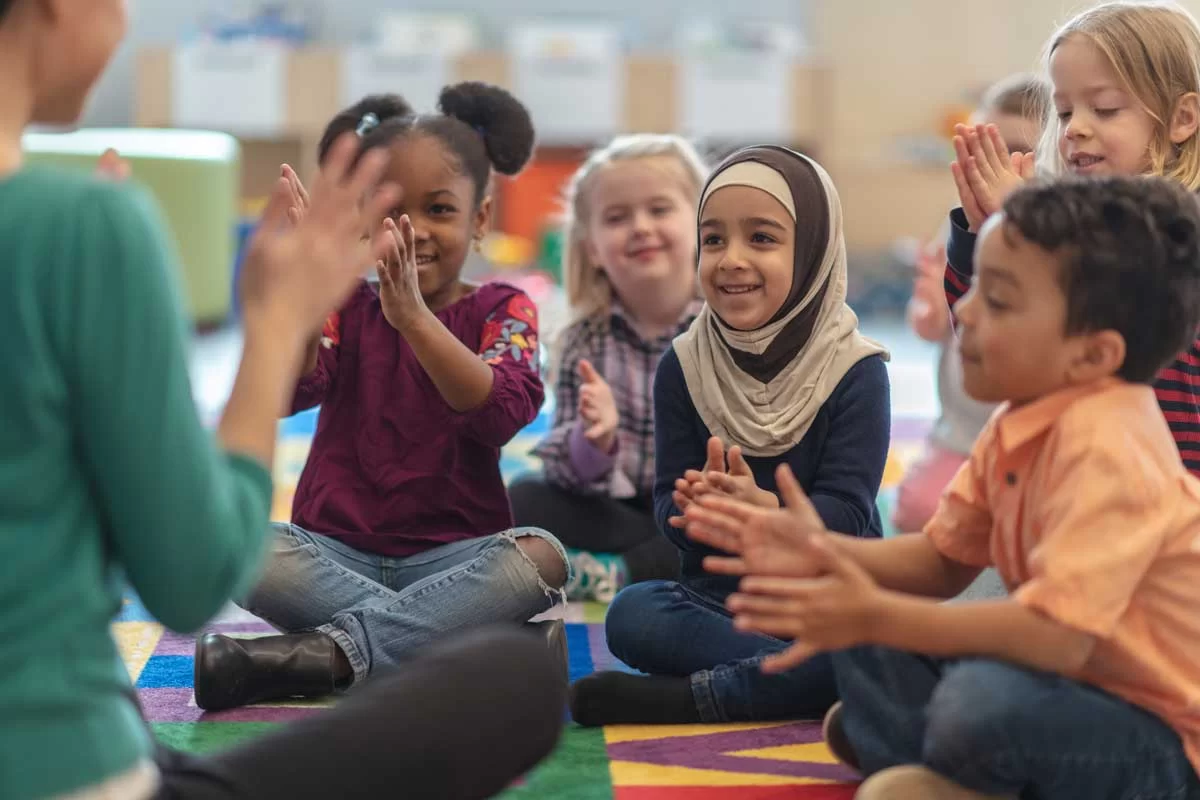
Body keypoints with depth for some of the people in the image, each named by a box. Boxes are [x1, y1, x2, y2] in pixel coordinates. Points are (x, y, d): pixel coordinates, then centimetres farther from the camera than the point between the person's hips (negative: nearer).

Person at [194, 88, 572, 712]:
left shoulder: (502, 310, 3)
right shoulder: (346, 306, 7)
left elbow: (500, 414, -19)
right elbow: (284, 393, -14)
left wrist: (413, 316, -32)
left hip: (452, 556, -1)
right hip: (337, 553, 1)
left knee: (542, 557, -30)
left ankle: (319, 653, -29)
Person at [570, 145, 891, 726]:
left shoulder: (855, 370, -7)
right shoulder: (684, 366, 1)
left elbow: (846, 515, -14)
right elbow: (669, 506, -4)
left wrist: (762, 509, -34)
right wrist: (698, 508, -29)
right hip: (718, 592, 2)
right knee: (629, 615, -26)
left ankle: (684, 699, -24)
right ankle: (809, 680, -23)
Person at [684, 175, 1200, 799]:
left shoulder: (1104, 447, -28)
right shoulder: (1021, 425, 1)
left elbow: (1060, 637, -36)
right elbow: (940, 560, 8)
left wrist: (876, 616, -34)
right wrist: (825, 552, -10)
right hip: (1075, 691, 9)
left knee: (979, 703, -38)